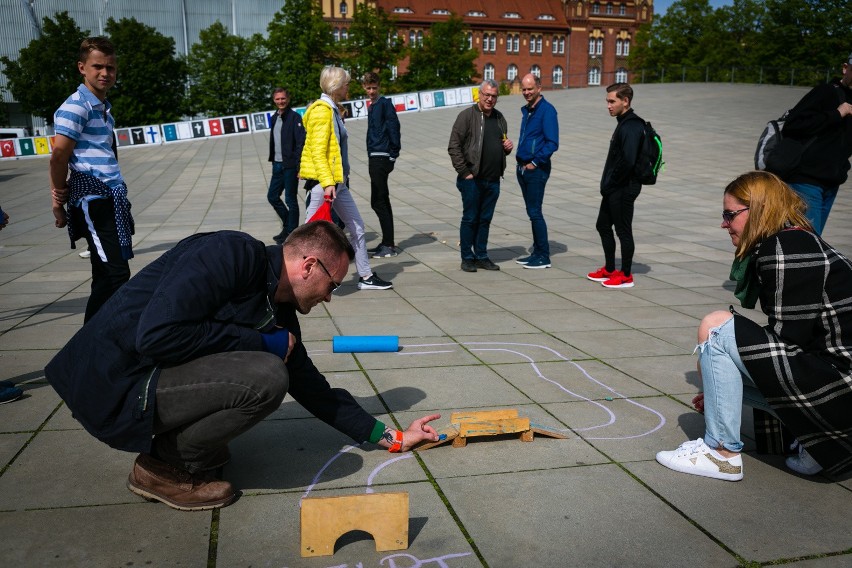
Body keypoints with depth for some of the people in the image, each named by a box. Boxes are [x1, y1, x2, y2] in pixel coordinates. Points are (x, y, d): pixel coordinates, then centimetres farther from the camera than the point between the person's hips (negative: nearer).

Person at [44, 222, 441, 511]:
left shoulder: (281, 316, 7)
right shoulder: (232, 254, -19)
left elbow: (313, 390, 15)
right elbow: (156, 335, -28)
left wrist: (389, 436, 16)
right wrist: (261, 342, -18)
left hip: (152, 373, 9)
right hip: (114, 384, -9)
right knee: (265, 378, -24)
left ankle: (175, 440, 13)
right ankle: (164, 465, -3)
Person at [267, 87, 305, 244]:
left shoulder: (294, 117, -9)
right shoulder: (274, 118, 14)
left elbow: (301, 143, -15)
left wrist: (299, 167, -19)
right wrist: (272, 160, 16)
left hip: (290, 166, -8)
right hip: (277, 165, 8)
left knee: (291, 200, -1)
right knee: (272, 196, 13)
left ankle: (291, 233, 10)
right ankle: (288, 225, 28)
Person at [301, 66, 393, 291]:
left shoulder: (332, 109, 17)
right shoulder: (321, 110, -12)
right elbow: (317, 151, -20)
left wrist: (336, 181, 18)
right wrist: (327, 183, -26)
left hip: (338, 182, 10)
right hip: (323, 182, -10)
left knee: (357, 227, 12)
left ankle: (366, 277, 21)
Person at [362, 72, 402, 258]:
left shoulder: (385, 103, -10)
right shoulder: (373, 106, 17)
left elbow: (393, 128, -15)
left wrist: (393, 153, -15)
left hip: (381, 157, -10)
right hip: (375, 157, 10)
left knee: (378, 202, -9)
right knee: (382, 201, 13)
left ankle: (389, 245, -4)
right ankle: (388, 243, 21)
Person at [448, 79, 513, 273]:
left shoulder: (499, 117, 15)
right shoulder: (467, 115, -6)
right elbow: (454, 147, -11)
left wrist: (508, 147, 4)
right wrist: (464, 172, -14)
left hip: (493, 180, 6)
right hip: (472, 179, -6)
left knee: (485, 220, 11)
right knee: (470, 219, 1)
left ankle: (482, 256, 21)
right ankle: (467, 258, 11)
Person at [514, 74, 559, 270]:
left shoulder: (547, 110, -12)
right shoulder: (526, 110, 14)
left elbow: (552, 143, -17)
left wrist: (535, 162, -16)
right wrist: (520, 160, 12)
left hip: (536, 169, -8)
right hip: (523, 167, 8)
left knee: (535, 212, -6)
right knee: (532, 212, 13)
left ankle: (544, 257, 2)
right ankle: (537, 252, 21)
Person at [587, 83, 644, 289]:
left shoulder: (632, 126, -18)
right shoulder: (624, 123, 14)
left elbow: (628, 161, -28)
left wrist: (610, 183, -17)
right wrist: (607, 184, 10)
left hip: (624, 189, -10)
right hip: (614, 189, 10)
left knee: (623, 230, -1)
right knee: (603, 226, 17)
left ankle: (626, 275, 10)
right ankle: (609, 269, 29)